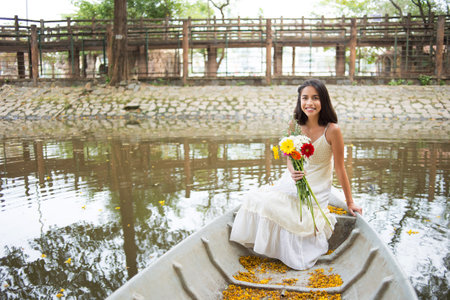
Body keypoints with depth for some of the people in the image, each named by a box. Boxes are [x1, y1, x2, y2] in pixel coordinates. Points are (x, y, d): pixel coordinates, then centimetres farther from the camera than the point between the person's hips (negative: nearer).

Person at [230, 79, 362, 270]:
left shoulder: (332, 130, -17)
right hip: (292, 183, 5)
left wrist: (350, 202, -2)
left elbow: (340, 169, -9)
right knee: (255, 199, -18)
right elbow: (290, 159, 3)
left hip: (317, 190, -5)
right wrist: (293, 172, -22)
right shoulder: (295, 125, -4)